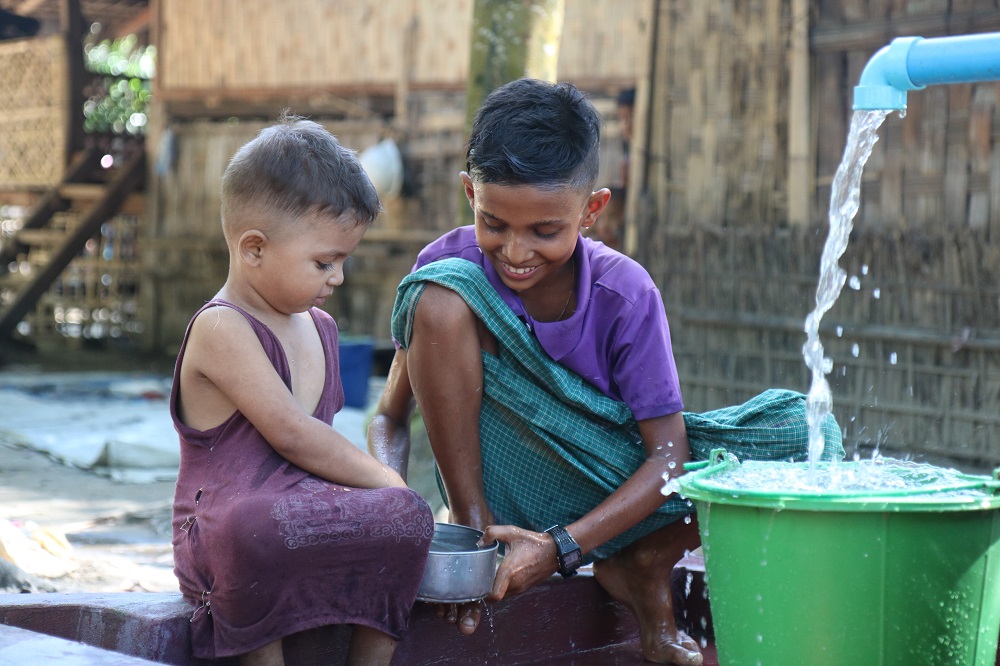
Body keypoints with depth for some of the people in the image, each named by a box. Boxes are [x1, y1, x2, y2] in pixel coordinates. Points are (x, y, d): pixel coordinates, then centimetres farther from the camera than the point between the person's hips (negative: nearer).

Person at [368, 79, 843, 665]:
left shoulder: (625, 292, -15)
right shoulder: (451, 266, -13)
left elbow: (669, 452, -15)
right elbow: (389, 420, -8)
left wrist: (561, 547, -28)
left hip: (603, 504, 1)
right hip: (501, 492, 0)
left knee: (802, 430, -20)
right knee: (441, 295, -25)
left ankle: (642, 565, -3)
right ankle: (469, 526, -14)